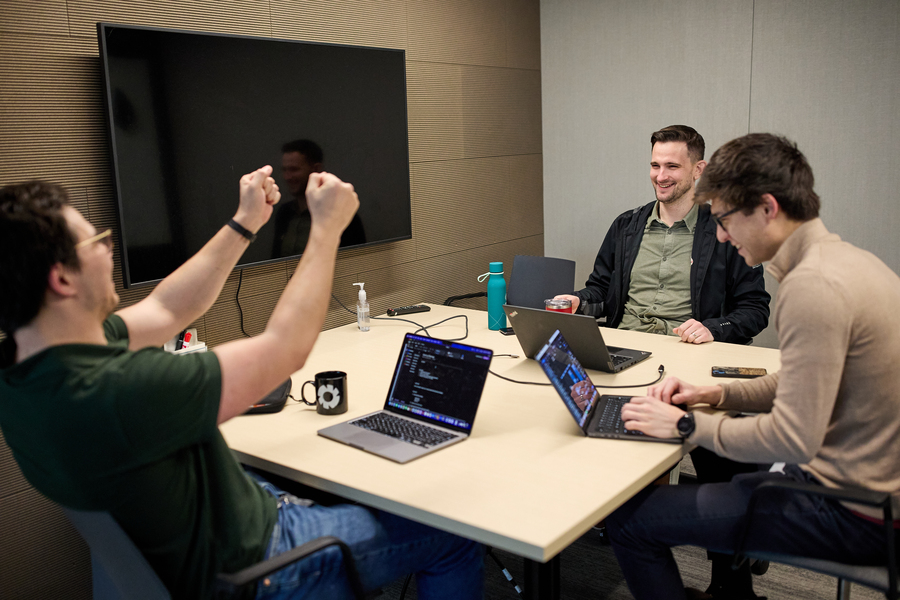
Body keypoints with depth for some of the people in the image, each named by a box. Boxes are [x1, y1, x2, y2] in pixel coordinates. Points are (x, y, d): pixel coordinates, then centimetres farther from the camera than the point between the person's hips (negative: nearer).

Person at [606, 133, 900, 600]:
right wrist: (718, 394, 6)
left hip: (850, 514, -10)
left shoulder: (812, 286, -25)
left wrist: (687, 425, -15)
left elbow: (793, 438, -27)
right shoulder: (850, 259, 8)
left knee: (627, 518, -10)